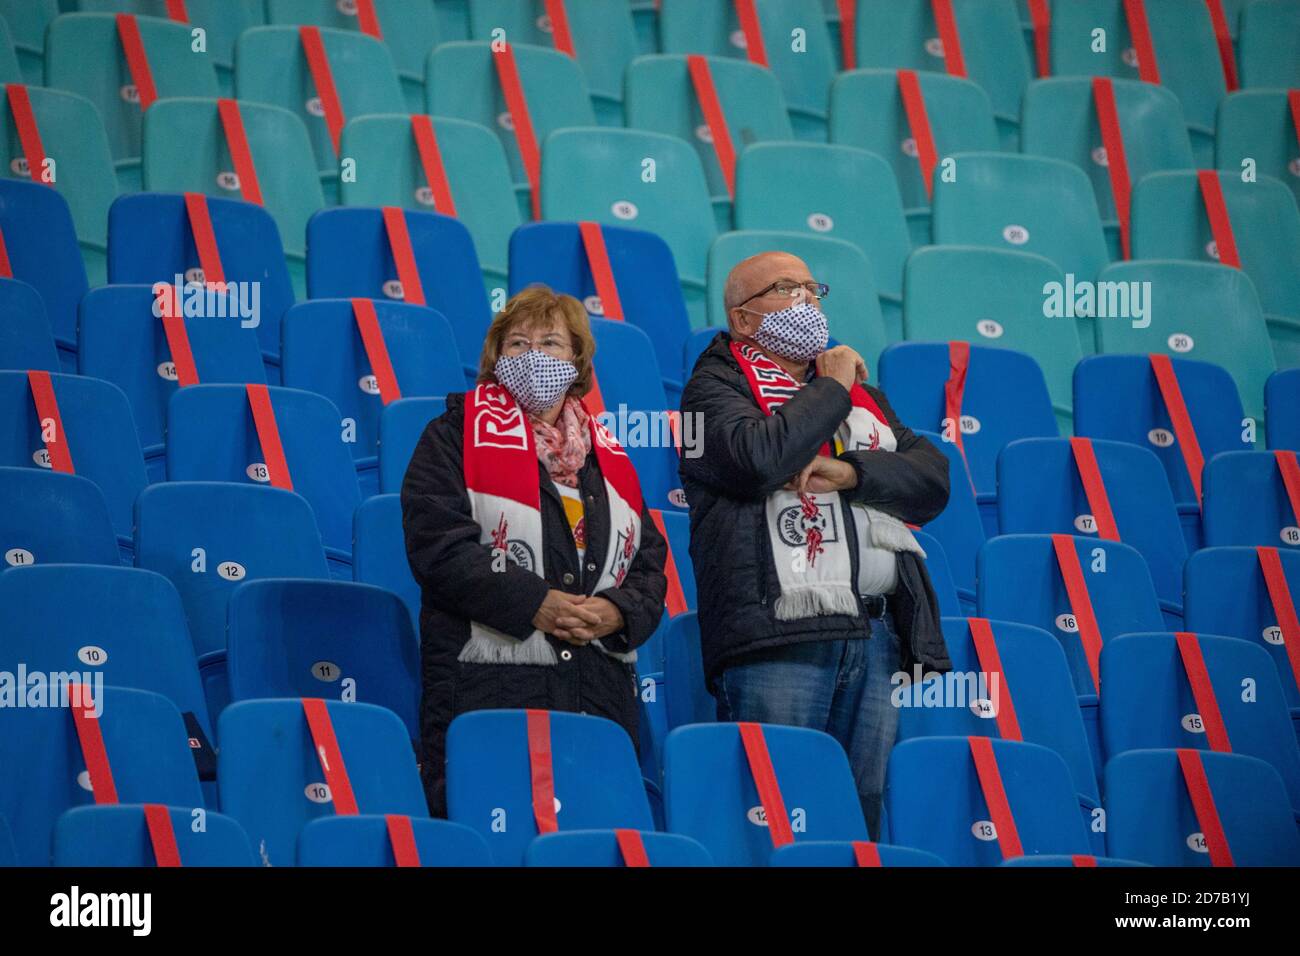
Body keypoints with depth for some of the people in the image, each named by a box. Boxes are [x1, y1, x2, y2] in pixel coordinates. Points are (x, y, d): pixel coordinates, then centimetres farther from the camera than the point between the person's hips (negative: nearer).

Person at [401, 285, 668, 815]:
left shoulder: (607, 456, 21)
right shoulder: (457, 437, 6)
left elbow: (650, 560, 17)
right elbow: (438, 544, -8)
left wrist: (620, 612, -6)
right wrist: (533, 605, -16)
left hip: (601, 698, 5)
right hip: (488, 691, -4)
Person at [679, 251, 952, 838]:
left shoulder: (858, 390, 26)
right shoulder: (718, 386, 7)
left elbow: (932, 477, 13)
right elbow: (756, 458, -15)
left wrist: (850, 472, -5)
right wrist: (831, 388, -1)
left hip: (879, 634, 6)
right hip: (779, 635, -6)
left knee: (870, 807, 4)